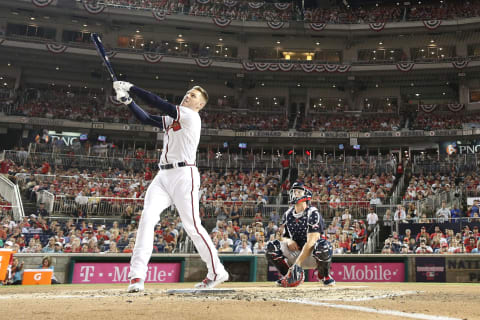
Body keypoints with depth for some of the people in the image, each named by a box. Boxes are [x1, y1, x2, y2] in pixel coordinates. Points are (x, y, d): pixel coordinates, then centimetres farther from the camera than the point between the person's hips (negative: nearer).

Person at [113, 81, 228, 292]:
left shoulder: (191, 116, -4)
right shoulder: (171, 119, 22)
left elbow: (158, 103, -10)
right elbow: (146, 119, 20)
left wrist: (131, 87, -4)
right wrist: (127, 99, 8)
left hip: (183, 175, -7)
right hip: (163, 176, 7)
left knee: (192, 226, -5)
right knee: (147, 217, -11)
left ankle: (217, 272, 11)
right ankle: (137, 275, -13)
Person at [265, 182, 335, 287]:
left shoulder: (313, 213, -14)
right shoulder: (287, 215, 6)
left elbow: (311, 242, -24)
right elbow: (284, 236, 15)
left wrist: (296, 264, -33)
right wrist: (288, 240, -13)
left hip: (311, 256, -4)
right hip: (295, 254, 4)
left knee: (322, 245, -37)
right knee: (271, 246, -18)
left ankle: (324, 275, -6)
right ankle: (288, 275, 1)